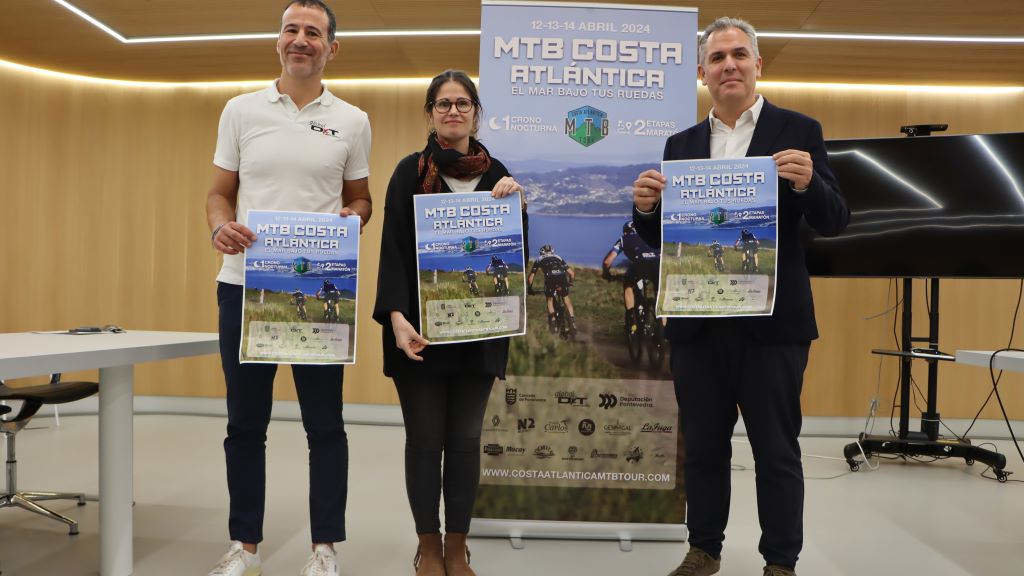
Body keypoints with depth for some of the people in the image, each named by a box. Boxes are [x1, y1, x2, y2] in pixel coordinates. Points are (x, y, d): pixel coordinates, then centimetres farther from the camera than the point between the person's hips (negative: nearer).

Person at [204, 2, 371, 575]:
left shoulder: (352, 121, 7)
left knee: (325, 423, 5)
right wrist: (221, 226, -10)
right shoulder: (241, 110, 9)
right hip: (244, 282, 2)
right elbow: (220, 192, 11)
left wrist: (352, 216, -10)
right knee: (245, 423, 10)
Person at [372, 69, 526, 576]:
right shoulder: (411, 171, 2)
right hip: (421, 325, -2)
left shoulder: (496, 173, 10)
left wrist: (515, 203, -8)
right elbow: (393, 248, -5)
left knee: (465, 439, 7)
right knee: (425, 438, 4)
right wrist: (396, 316, -17)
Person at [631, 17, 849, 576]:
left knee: (776, 450, 7)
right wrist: (646, 206, -13)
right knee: (703, 446, 14)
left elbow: (835, 221, -3)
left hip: (771, 321, -3)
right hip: (698, 321, 4)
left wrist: (808, 183, -23)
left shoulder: (798, 131, 1)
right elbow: (661, 238, 9)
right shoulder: (681, 145, 10)